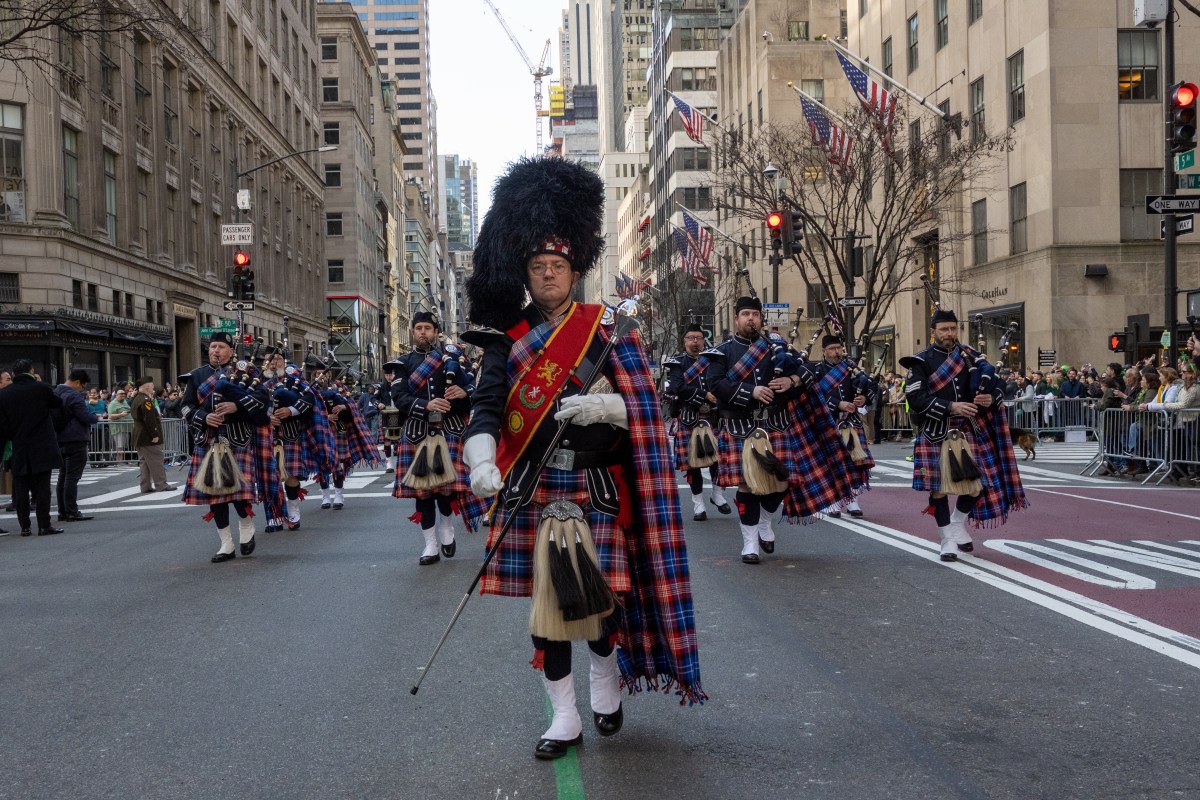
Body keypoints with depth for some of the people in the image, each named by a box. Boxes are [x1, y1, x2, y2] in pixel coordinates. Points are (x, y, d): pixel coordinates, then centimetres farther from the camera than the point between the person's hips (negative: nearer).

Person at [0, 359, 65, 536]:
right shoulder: (41, 388, -9)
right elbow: (58, 403, 10)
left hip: (19, 450, 2)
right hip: (42, 447, -2)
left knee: (21, 489, 9)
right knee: (42, 487, 1)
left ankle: (25, 526, 10)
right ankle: (44, 526, -1)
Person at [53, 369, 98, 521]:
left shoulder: (55, 393, 13)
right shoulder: (74, 396, -15)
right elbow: (85, 417, -18)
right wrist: (95, 417, 3)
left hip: (60, 441, 9)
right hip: (75, 441, -9)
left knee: (63, 476, 12)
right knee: (72, 477, -7)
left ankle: (63, 512, 15)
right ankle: (72, 512, -6)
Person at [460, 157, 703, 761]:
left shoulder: (604, 330, 2)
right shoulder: (508, 337, 3)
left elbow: (640, 406, 0)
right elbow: (485, 407, -9)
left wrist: (602, 406, -22)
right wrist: (483, 463, -27)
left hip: (597, 485, -1)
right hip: (534, 487, 1)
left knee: (600, 591, 3)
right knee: (547, 598, 4)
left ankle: (606, 675, 35)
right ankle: (565, 717, 17)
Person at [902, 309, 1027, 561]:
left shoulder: (970, 356, 8)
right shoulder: (921, 362, -4)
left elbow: (992, 386, 12)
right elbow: (916, 399, -13)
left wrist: (990, 399, -11)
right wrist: (951, 407, -21)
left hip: (969, 431, 4)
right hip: (937, 434, -3)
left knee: (978, 483, 2)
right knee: (939, 487, -1)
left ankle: (958, 524, 29)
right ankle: (948, 540, 12)